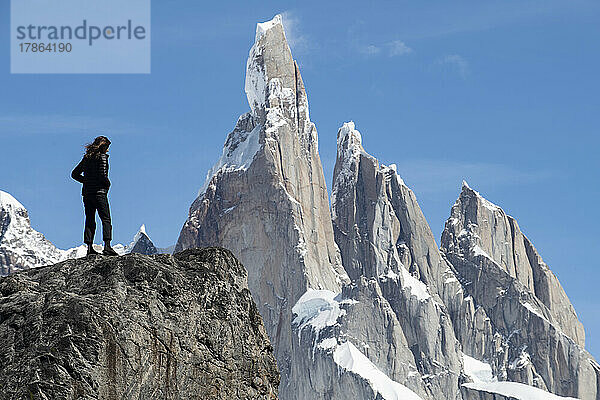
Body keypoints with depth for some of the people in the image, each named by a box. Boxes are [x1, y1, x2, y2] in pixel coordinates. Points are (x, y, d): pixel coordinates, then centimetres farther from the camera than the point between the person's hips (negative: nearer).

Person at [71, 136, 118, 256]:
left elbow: (75, 174, 15)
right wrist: (108, 183, -1)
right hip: (99, 192, -6)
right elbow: (102, 175, -19)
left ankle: (89, 247, 2)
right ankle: (107, 246, -17)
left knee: (90, 221, 8)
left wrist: (87, 181, 13)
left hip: (87, 192, 6)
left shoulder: (87, 157, 13)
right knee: (106, 220, -6)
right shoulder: (102, 157, -7)